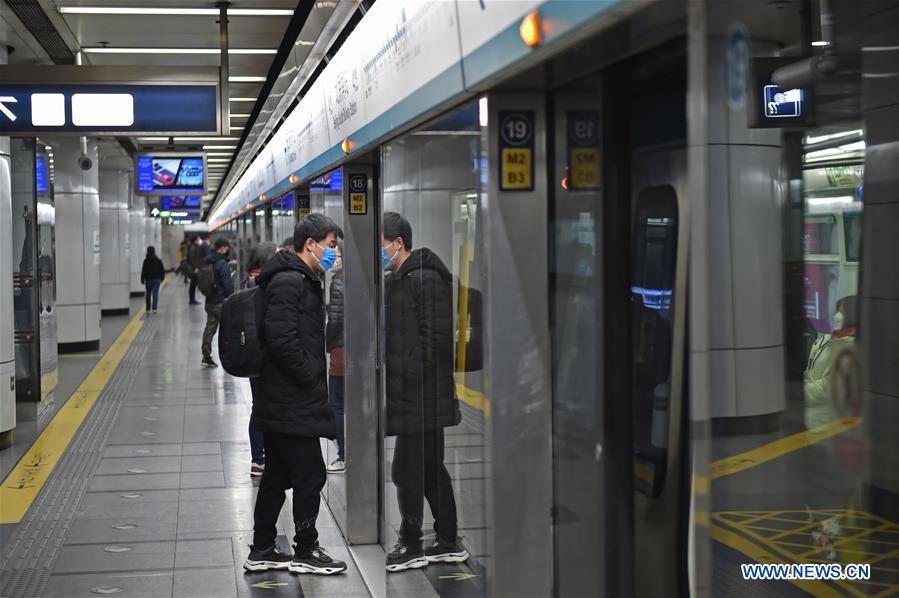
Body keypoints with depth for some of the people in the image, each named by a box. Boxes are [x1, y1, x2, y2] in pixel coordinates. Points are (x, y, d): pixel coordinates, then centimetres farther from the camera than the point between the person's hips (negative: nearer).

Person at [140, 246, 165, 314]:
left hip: (148, 280, 0)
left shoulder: (146, 261, -7)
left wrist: (142, 280, 0)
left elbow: (143, 271, -7)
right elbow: (162, 270, 5)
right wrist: (162, 278, 17)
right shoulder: (158, 260, 0)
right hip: (157, 279, 0)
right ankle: (154, 308, -17)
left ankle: (148, 309, 19)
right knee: (155, 294, -3)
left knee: (148, 294, 12)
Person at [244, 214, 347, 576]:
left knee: (277, 477, 15)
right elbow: (283, 340, -25)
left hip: (280, 405, 10)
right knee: (311, 476, 0)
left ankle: (261, 552, 22)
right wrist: (311, 378, -16)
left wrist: (315, 376, 11)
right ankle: (305, 552, 12)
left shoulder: (303, 281, 18)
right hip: (294, 405, -10)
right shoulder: (288, 281, -16)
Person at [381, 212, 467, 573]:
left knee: (406, 471, -3)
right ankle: (449, 543, 22)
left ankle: (410, 546, 8)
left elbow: (435, 338, -18)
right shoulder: (395, 281, 17)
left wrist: (406, 377, -17)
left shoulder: (426, 279, -14)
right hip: (415, 394, 10)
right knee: (431, 469, 14)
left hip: (419, 396, -10)